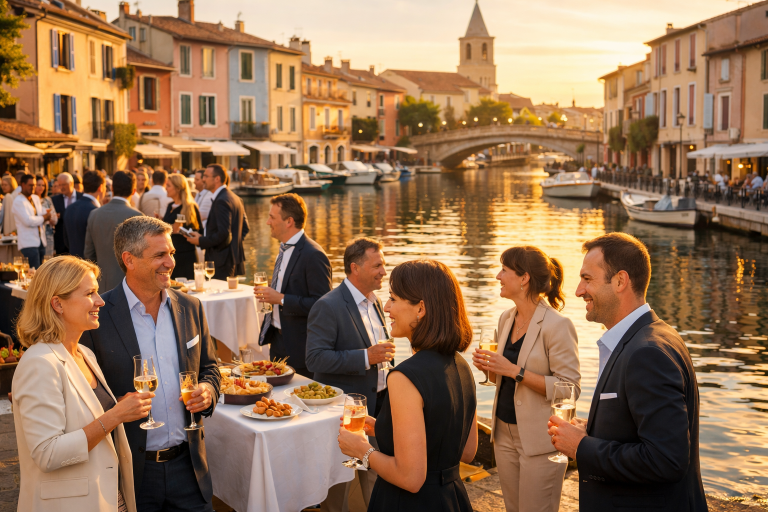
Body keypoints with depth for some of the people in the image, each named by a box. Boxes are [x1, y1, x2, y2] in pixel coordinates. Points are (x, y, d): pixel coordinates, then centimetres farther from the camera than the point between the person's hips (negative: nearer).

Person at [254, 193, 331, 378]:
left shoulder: (313, 255, -20)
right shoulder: (285, 249, 12)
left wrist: (281, 299, -23)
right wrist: (269, 295, 5)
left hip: (300, 347, -9)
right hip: (278, 341, 9)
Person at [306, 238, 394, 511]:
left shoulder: (374, 302, 9)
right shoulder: (328, 307, -19)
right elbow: (315, 359, -25)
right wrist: (366, 357, -29)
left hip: (379, 403, 7)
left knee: (376, 474, 17)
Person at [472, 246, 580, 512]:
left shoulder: (557, 325, -16)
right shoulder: (506, 318, 7)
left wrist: (514, 371, -24)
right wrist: (489, 367, -2)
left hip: (539, 439, -7)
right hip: (504, 432, 7)